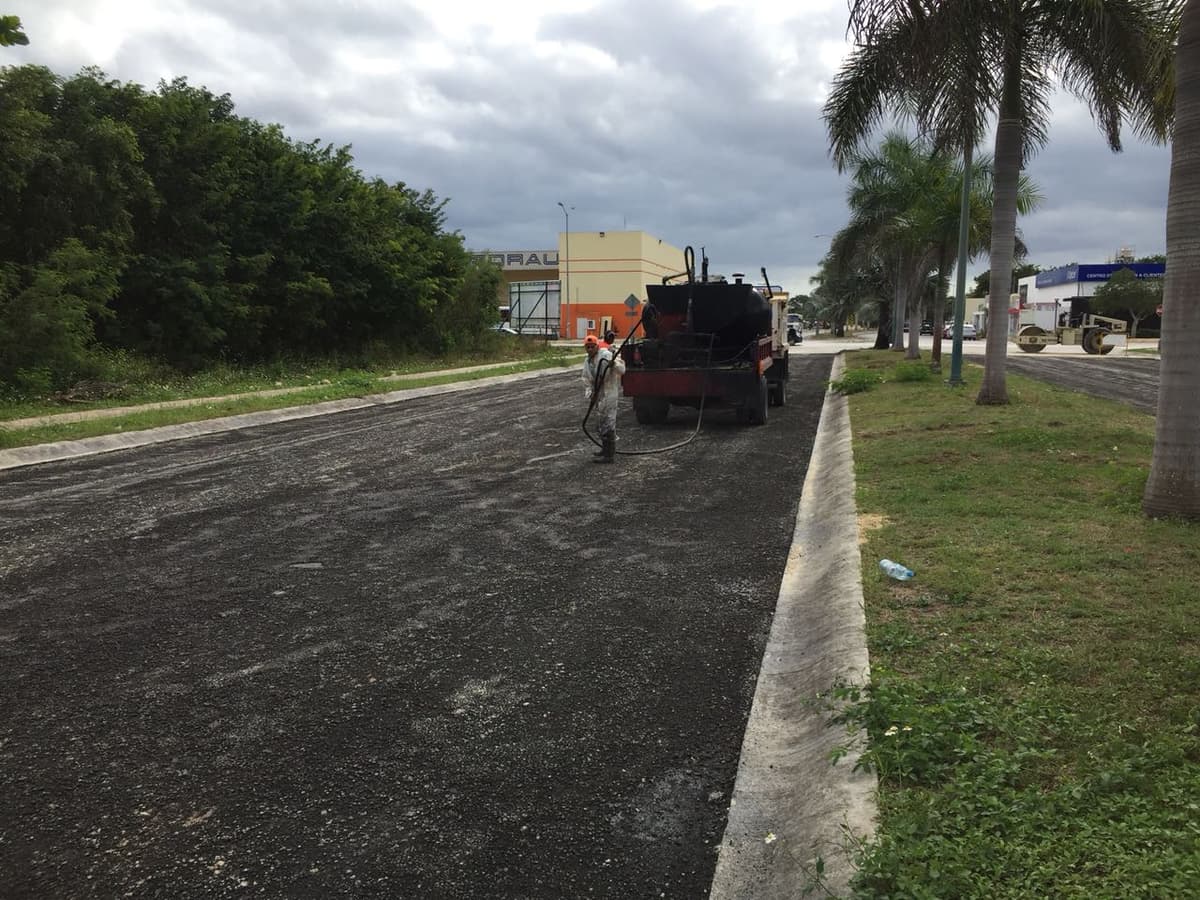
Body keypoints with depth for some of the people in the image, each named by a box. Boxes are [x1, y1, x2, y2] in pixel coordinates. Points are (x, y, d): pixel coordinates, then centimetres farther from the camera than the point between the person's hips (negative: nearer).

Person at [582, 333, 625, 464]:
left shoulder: (606, 355, -14)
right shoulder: (587, 362, 11)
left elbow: (622, 370, -20)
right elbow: (587, 381, 12)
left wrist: (614, 364, -40)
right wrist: (588, 394, -5)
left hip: (609, 394, -9)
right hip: (599, 396, 9)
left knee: (607, 423, -8)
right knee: (601, 422, 21)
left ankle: (609, 455, -4)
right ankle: (606, 449, 38)